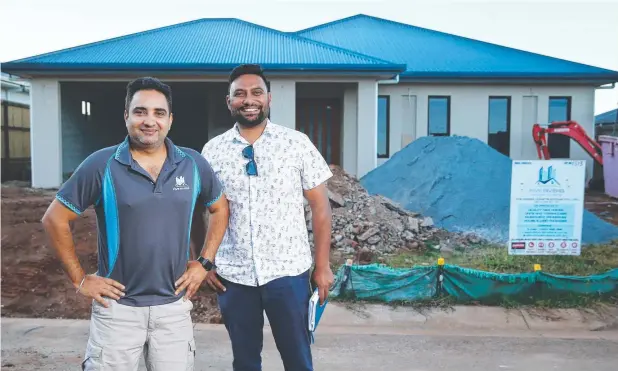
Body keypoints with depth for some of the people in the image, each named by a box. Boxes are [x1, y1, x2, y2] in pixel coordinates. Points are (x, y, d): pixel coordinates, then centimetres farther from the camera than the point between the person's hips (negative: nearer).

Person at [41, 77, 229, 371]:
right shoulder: (101, 165, -9)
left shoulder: (194, 164, -1)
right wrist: (79, 279, -4)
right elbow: (55, 219, -2)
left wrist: (205, 262, 5)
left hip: (174, 305, 2)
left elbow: (220, 209, 13)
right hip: (117, 306, -2)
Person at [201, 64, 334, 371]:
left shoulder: (297, 143, -4)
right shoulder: (212, 150, 1)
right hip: (232, 275, 2)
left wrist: (323, 266, -3)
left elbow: (320, 206, -2)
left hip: (288, 271, -1)